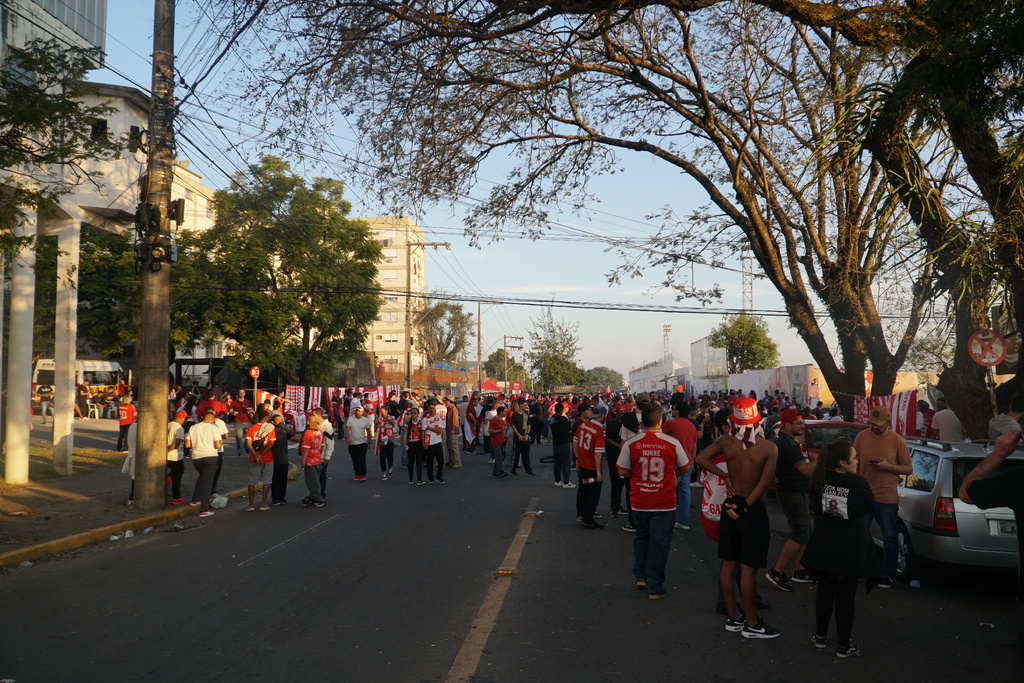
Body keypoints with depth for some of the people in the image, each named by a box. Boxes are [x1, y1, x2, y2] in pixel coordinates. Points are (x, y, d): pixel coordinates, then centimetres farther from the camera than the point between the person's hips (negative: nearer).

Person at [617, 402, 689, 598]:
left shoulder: (631, 444, -9)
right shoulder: (672, 443, -10)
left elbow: (623, 471, -4)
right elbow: (684, 467, 3)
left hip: (639, 502, 2)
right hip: (664, 503, -2)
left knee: (641, 537, 23)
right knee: (659, 543, 6)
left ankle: (641, 577, 29)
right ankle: (655, 588, 12)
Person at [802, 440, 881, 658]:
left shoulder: (819, 480, -7)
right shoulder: (858, 483, -18)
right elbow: (870, 507, 0)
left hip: (823, 548, 4)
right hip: (851, 549, -4)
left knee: (825, 590, 19)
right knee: (846, 595, 7)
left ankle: (820, 637, 29)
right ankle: (843, 646, 16)